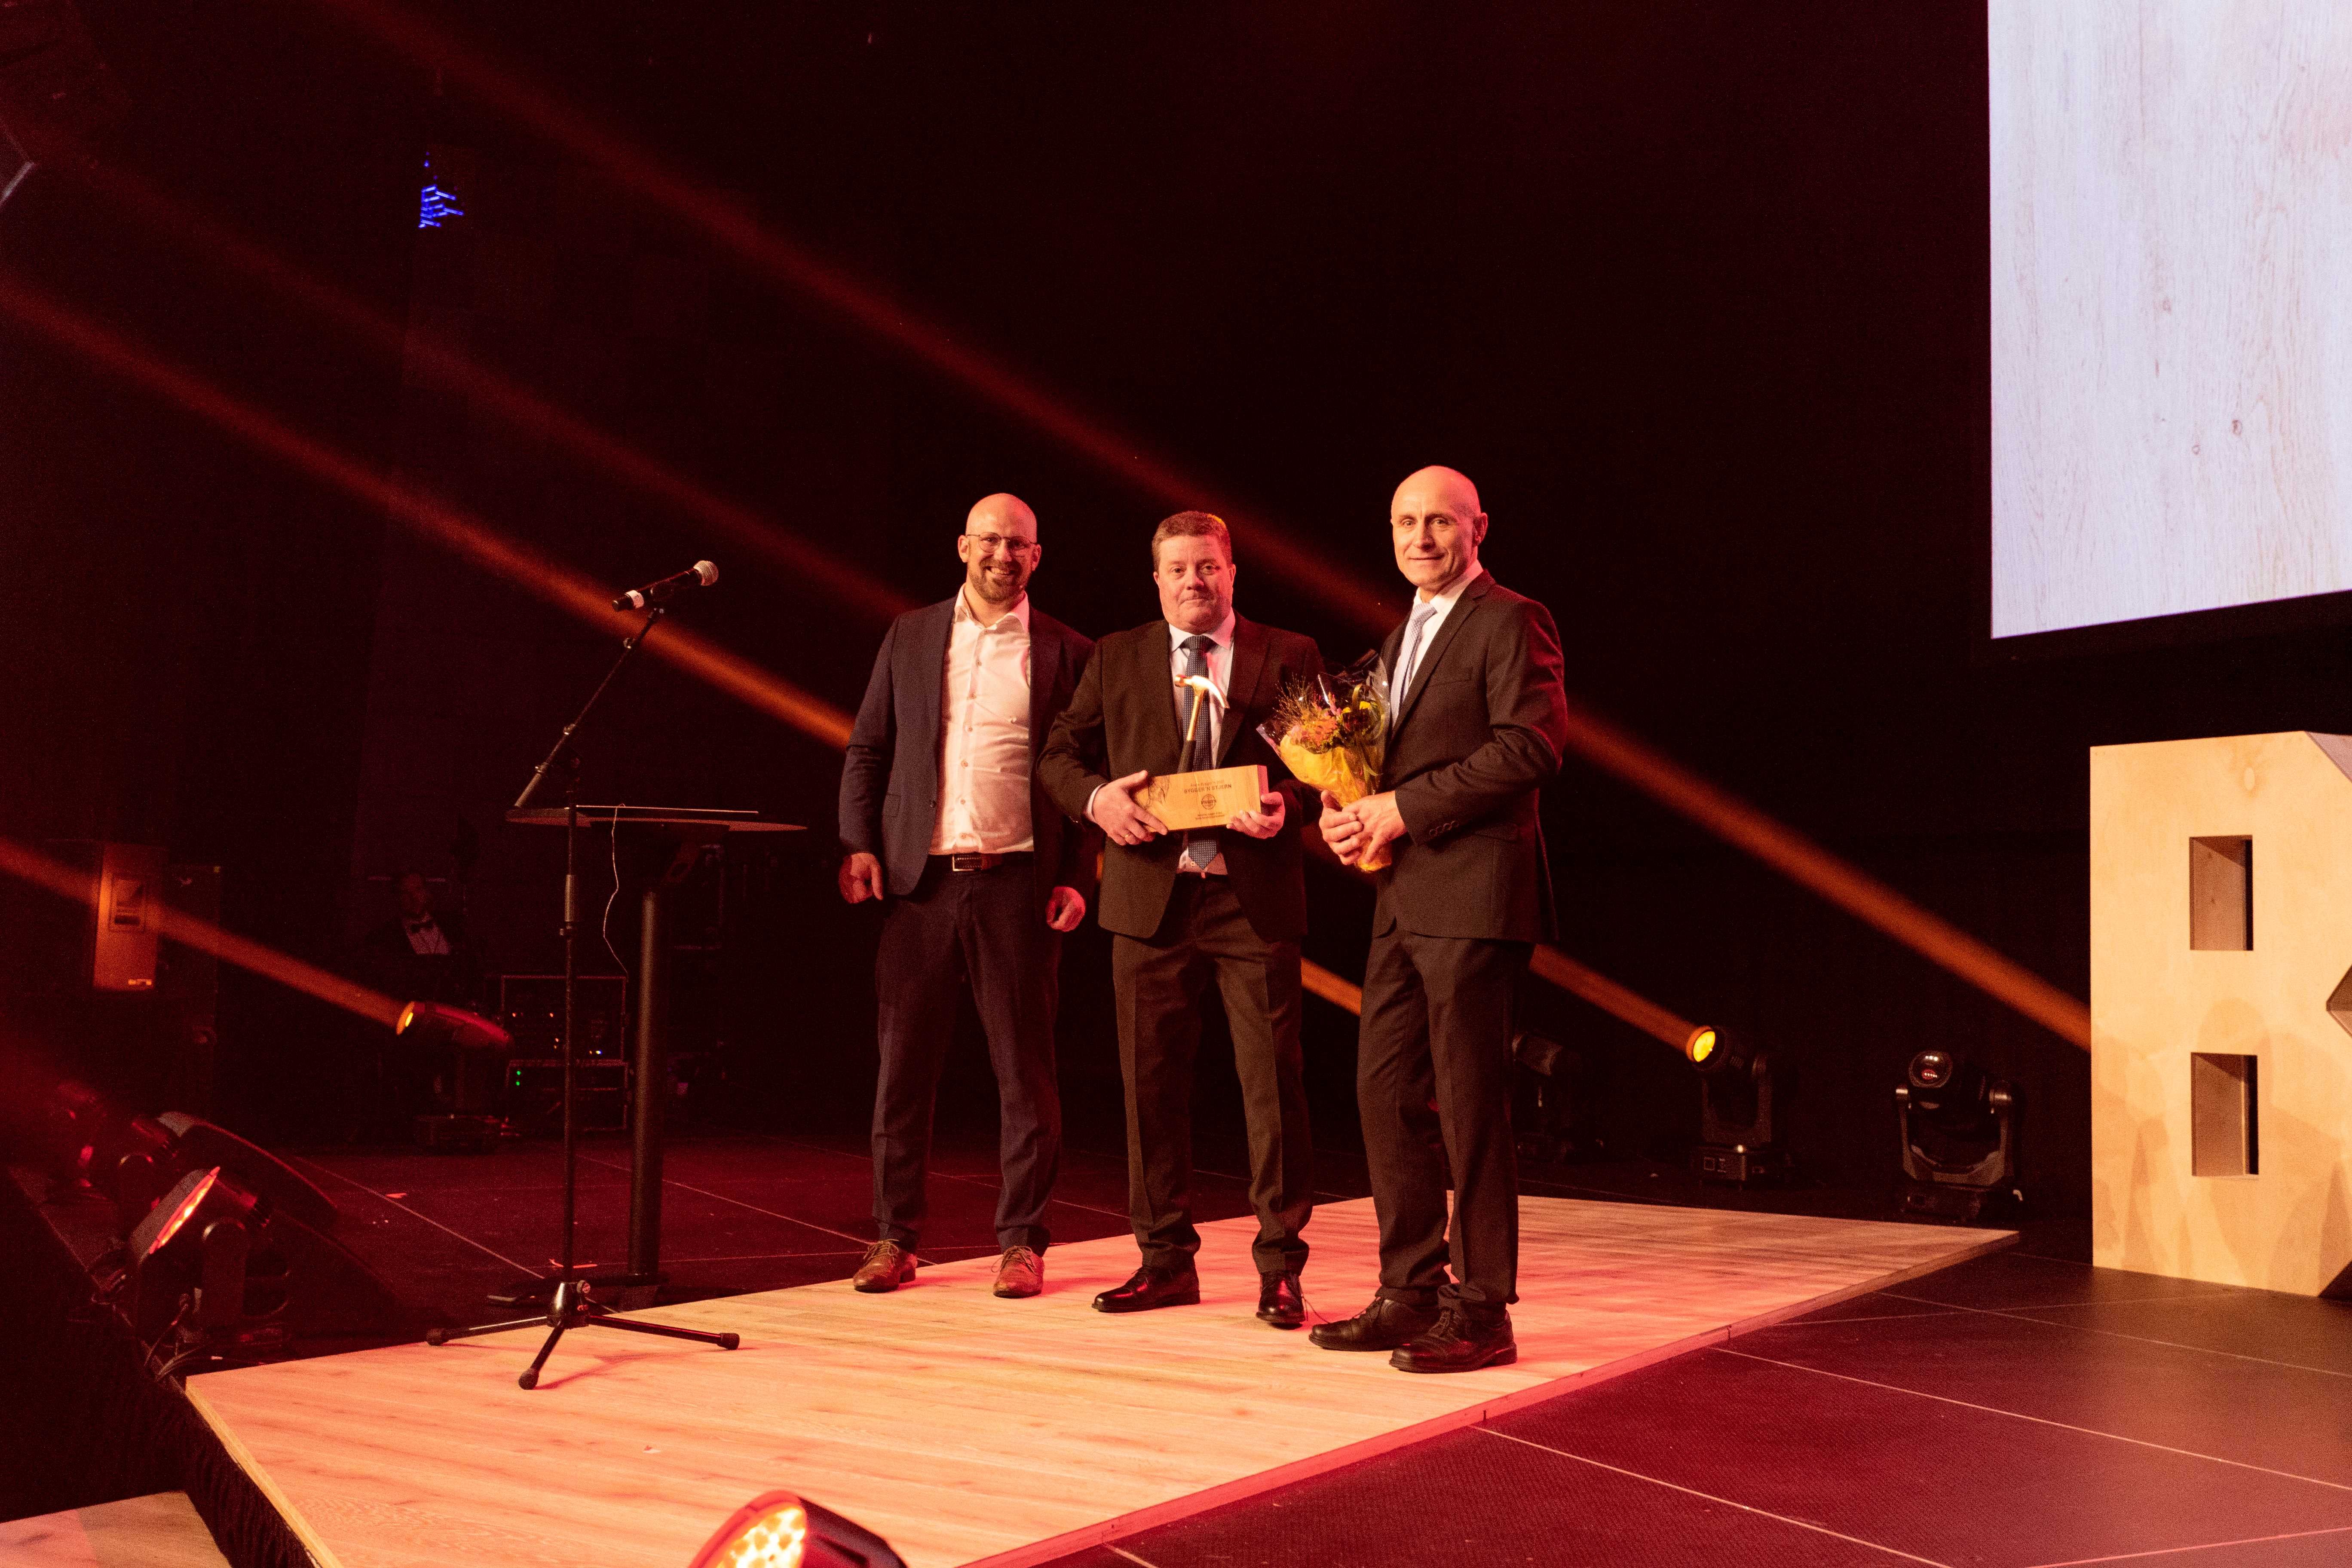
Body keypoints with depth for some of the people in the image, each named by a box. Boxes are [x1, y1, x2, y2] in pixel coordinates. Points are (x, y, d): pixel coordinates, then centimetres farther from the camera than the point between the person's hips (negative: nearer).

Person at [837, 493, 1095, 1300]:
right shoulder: (910, 637, 12)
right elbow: (866, 751, 12)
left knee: (1025, 1070, 3)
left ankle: (1022, 1241, 13)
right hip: (919, 876, 2)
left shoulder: (1067, 652, 6)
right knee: (903, 1064, 4)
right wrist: (858, 844, -1)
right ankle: (895, 1237, 14)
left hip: (1017, 880, -1)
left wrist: (1076, 877, -5)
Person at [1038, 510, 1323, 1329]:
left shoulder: (1289, 655, 8)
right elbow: (1059, 754, 14)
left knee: (1272, 1081, -1)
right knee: (1151, 1081, 7)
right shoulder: (1116, 658, 13)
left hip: (1254, 895, -2)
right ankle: (1166, 1260, 19)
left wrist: (1286, 803, -15)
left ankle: (1279, 1266, 10)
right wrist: (1095, 796, -7)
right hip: (1150, 893, 2)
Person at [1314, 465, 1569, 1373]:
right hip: (1403, 896, 9)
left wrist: (1403, 808, -16)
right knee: (1385, 1090, 9)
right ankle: (1410, 1293, 19)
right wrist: (1347, 811, 5)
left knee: (1469, 1102, -4)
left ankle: (1481, 1308, 6)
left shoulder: (1510, 622, -5)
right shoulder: (1401, 639, 22)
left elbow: (1532, 747, -17)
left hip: (1473, 895, -9)